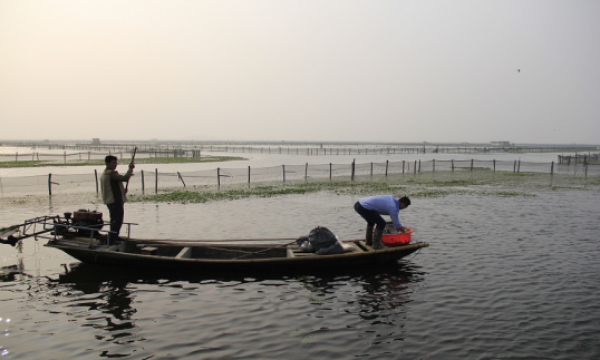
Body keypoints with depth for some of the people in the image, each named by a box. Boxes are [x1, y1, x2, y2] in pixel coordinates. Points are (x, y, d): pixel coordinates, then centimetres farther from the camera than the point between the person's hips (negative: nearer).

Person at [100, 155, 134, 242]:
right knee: (118, 219, -7)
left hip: (109, 201, 10)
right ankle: (113, 238, -9)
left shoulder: (104, 173, 17)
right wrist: (130, 169, -14)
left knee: (114, 220, 18)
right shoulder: (111, 173, -16)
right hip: (116, 200, -10)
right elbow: (124, 178, -25)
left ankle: (112, 238, 23)